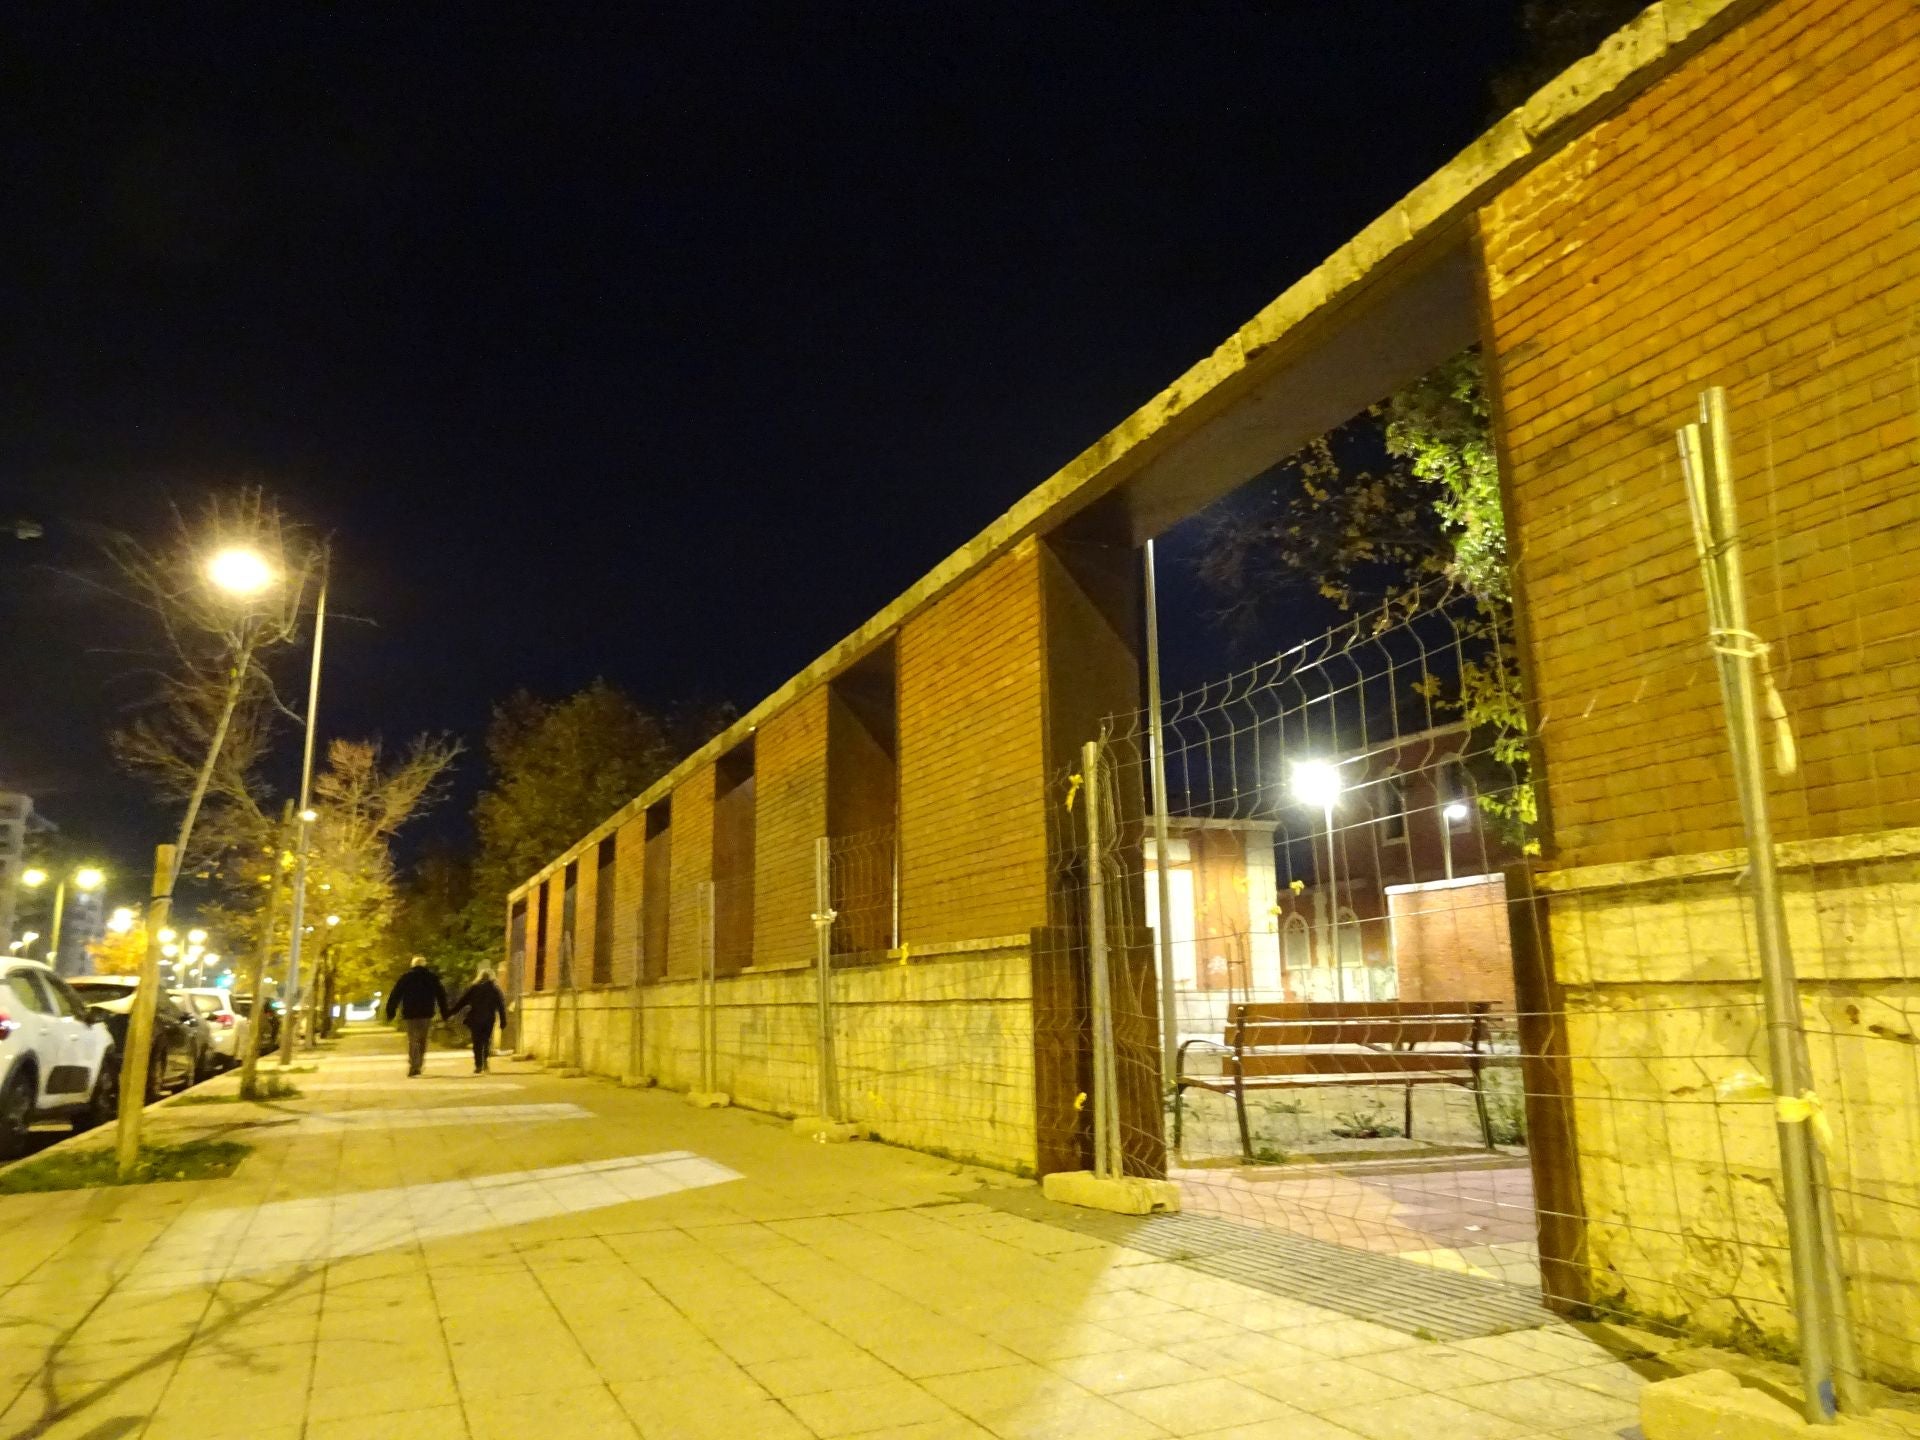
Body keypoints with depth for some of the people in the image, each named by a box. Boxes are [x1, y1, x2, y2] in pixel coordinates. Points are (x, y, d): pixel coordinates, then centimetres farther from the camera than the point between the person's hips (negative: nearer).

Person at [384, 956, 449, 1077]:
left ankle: (413, 1067, -13)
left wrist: (390, 1012, 2)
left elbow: (395, 996, -1)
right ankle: (418, 1066, 14)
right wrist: (444, 1013, 14)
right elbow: (441, 996, 10)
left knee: (412, 1040, -1)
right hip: (426, 1014, 1)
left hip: (410, 1014, -1)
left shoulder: (405, 978, 3)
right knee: (422, 1040, 15)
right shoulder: (433, 978, 8)